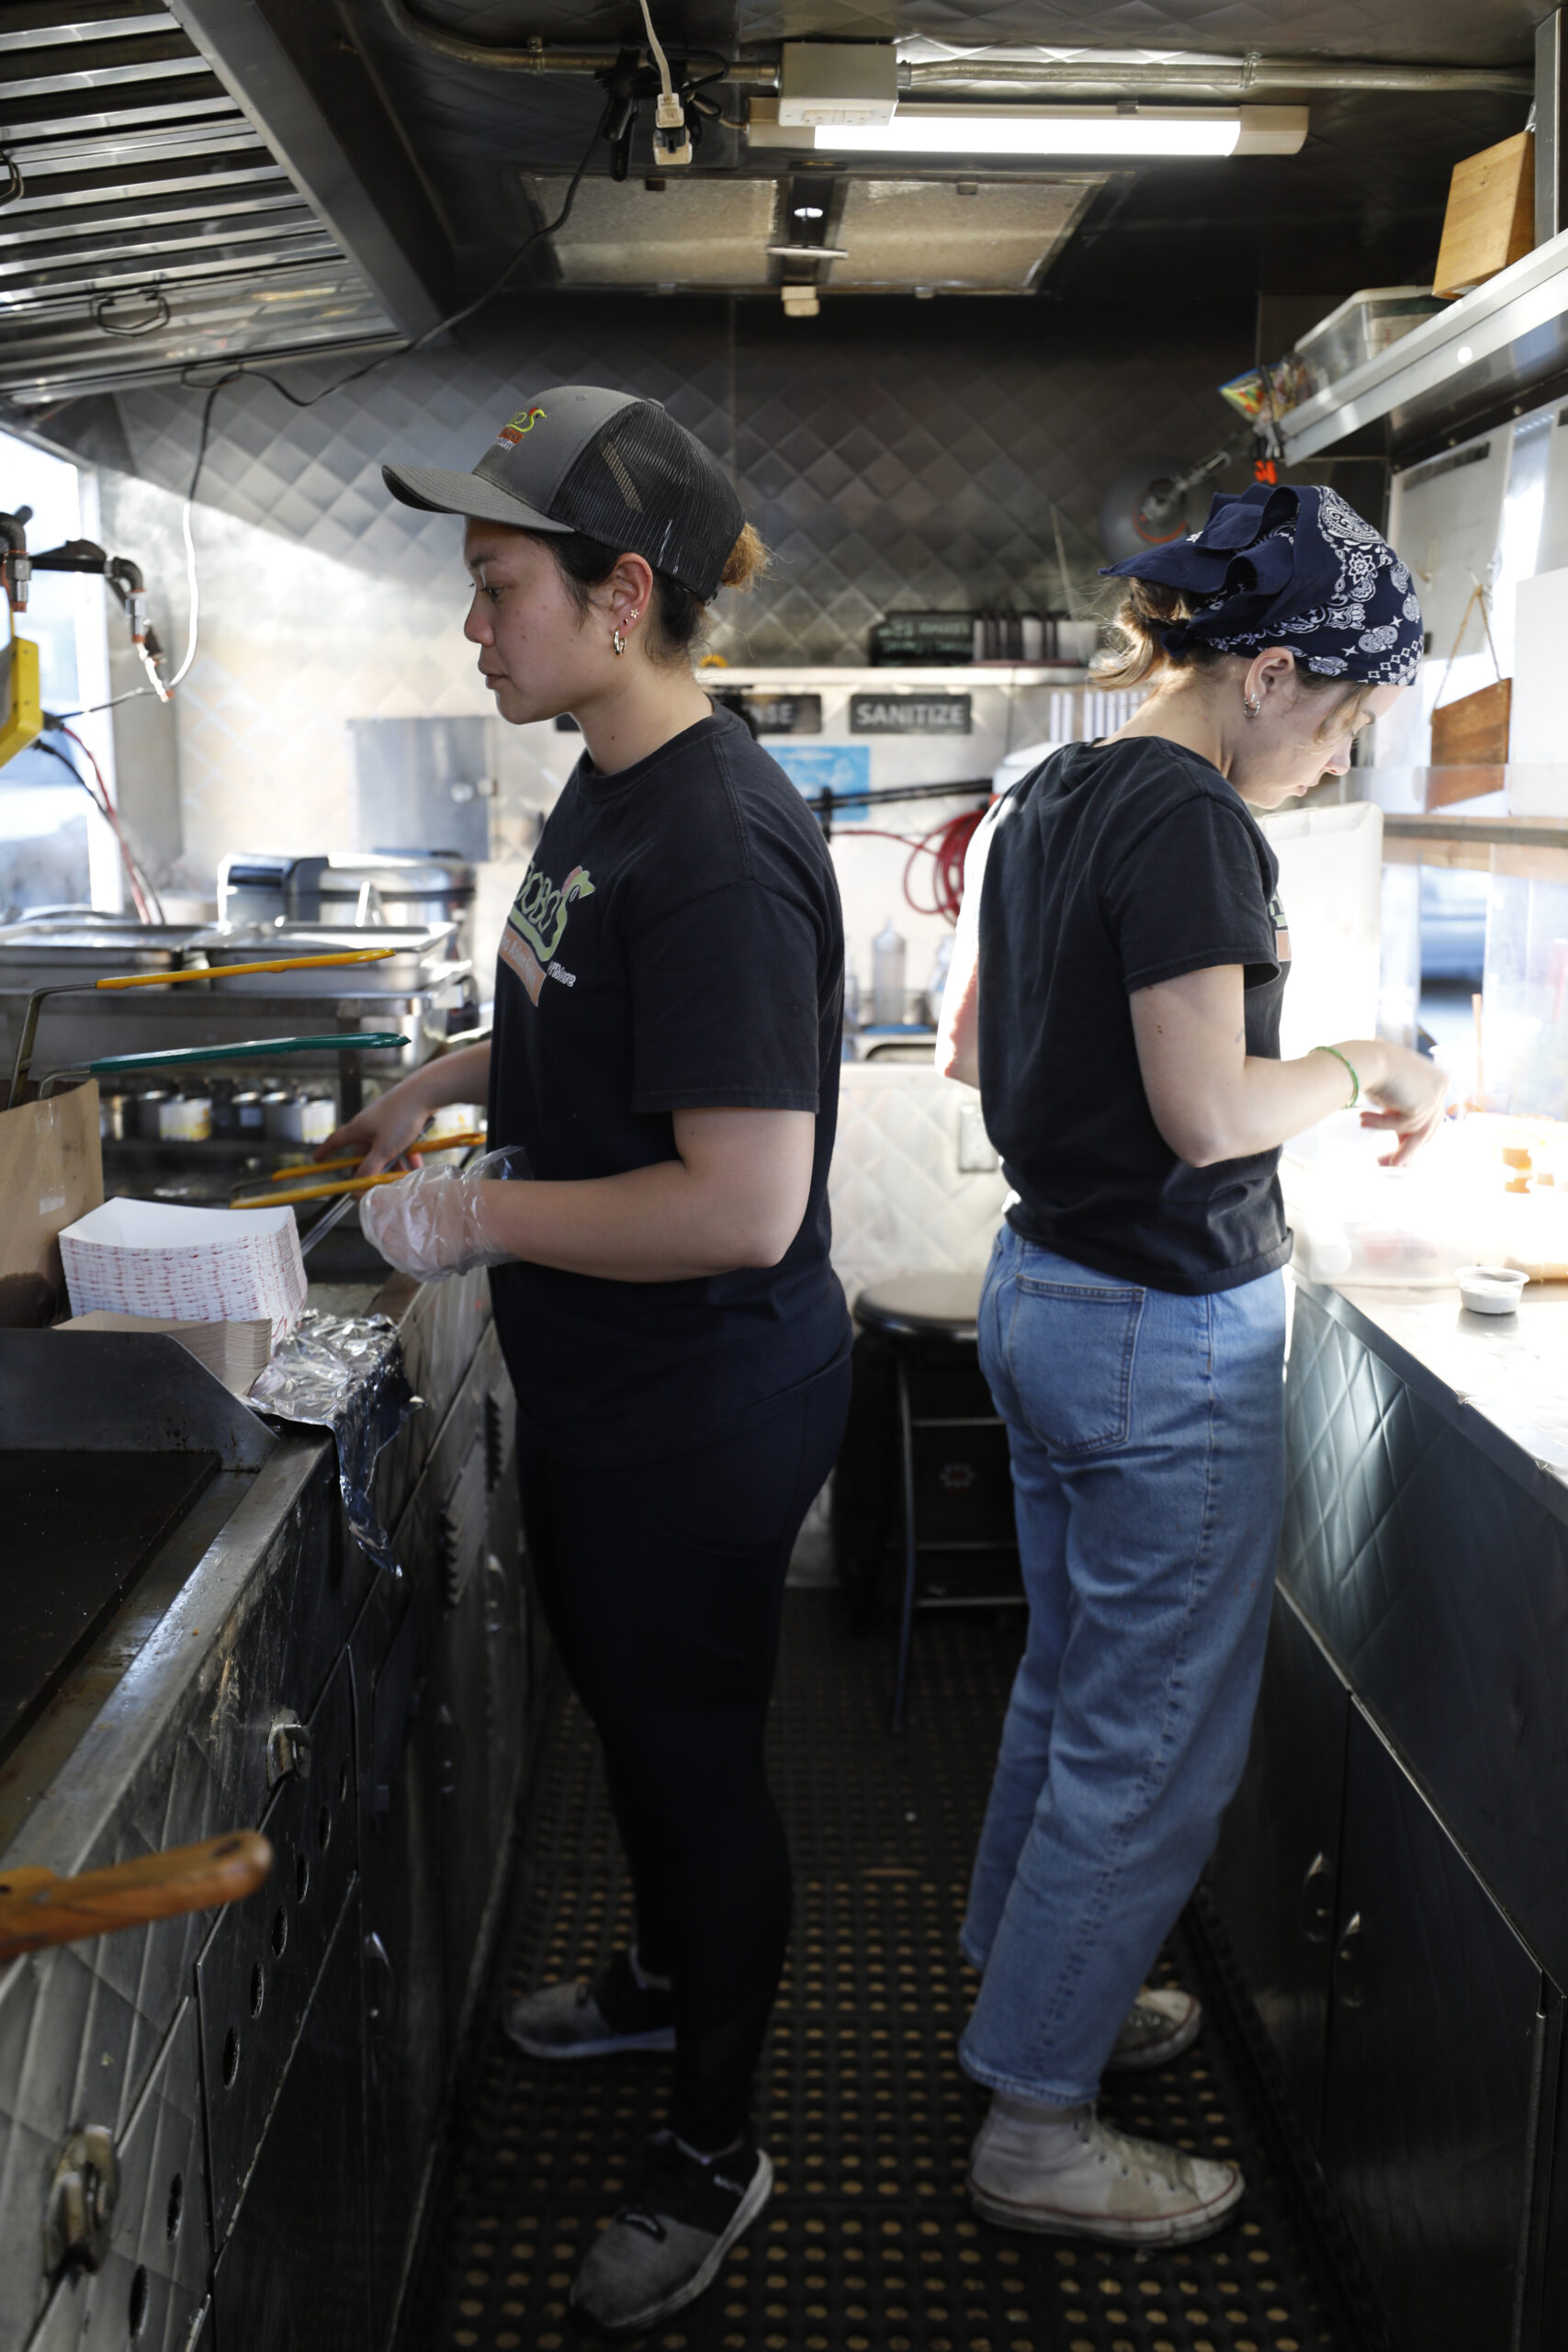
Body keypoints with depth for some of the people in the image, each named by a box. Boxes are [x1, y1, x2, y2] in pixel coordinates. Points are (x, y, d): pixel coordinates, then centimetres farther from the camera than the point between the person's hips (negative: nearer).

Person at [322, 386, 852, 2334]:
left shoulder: (718, 846, -27)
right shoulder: (603, 793, 4)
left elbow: (743, 1204, -31)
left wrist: (474, 1215, -22)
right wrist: (453, 1079, 9)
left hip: (705, 1408, -9)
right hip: (596, 1387, 9)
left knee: (696, 1750, 9)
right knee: (623, 1710, 26)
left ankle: (711, 2155, 33)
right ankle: (665, 1976, 53)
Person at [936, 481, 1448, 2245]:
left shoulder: (1041, 802, 9)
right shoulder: (1189, 820, -19)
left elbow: (964, 1045, 17)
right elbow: (1209, 1116, -23)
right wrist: (1361, 1065, -7)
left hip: (1039, 1289, 10)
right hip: (1167, 1331, -10)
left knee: (1073, 1681, 24)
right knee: (1158, 1738, 5)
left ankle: (1024, 1978, 43)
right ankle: (1035, 2128, 19)